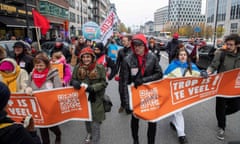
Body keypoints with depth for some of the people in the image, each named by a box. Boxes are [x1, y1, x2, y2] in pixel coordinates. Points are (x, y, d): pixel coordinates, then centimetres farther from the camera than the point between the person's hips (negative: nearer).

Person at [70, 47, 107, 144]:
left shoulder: (99, 68, -10)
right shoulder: (78, 67, 0)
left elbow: (103, 83, -10)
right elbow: (72, 80, 6)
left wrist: (92, 88, -25)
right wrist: (74, 83, -19)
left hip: (96, 99, -4)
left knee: (95, 120, -2)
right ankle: (89, 133, 51)